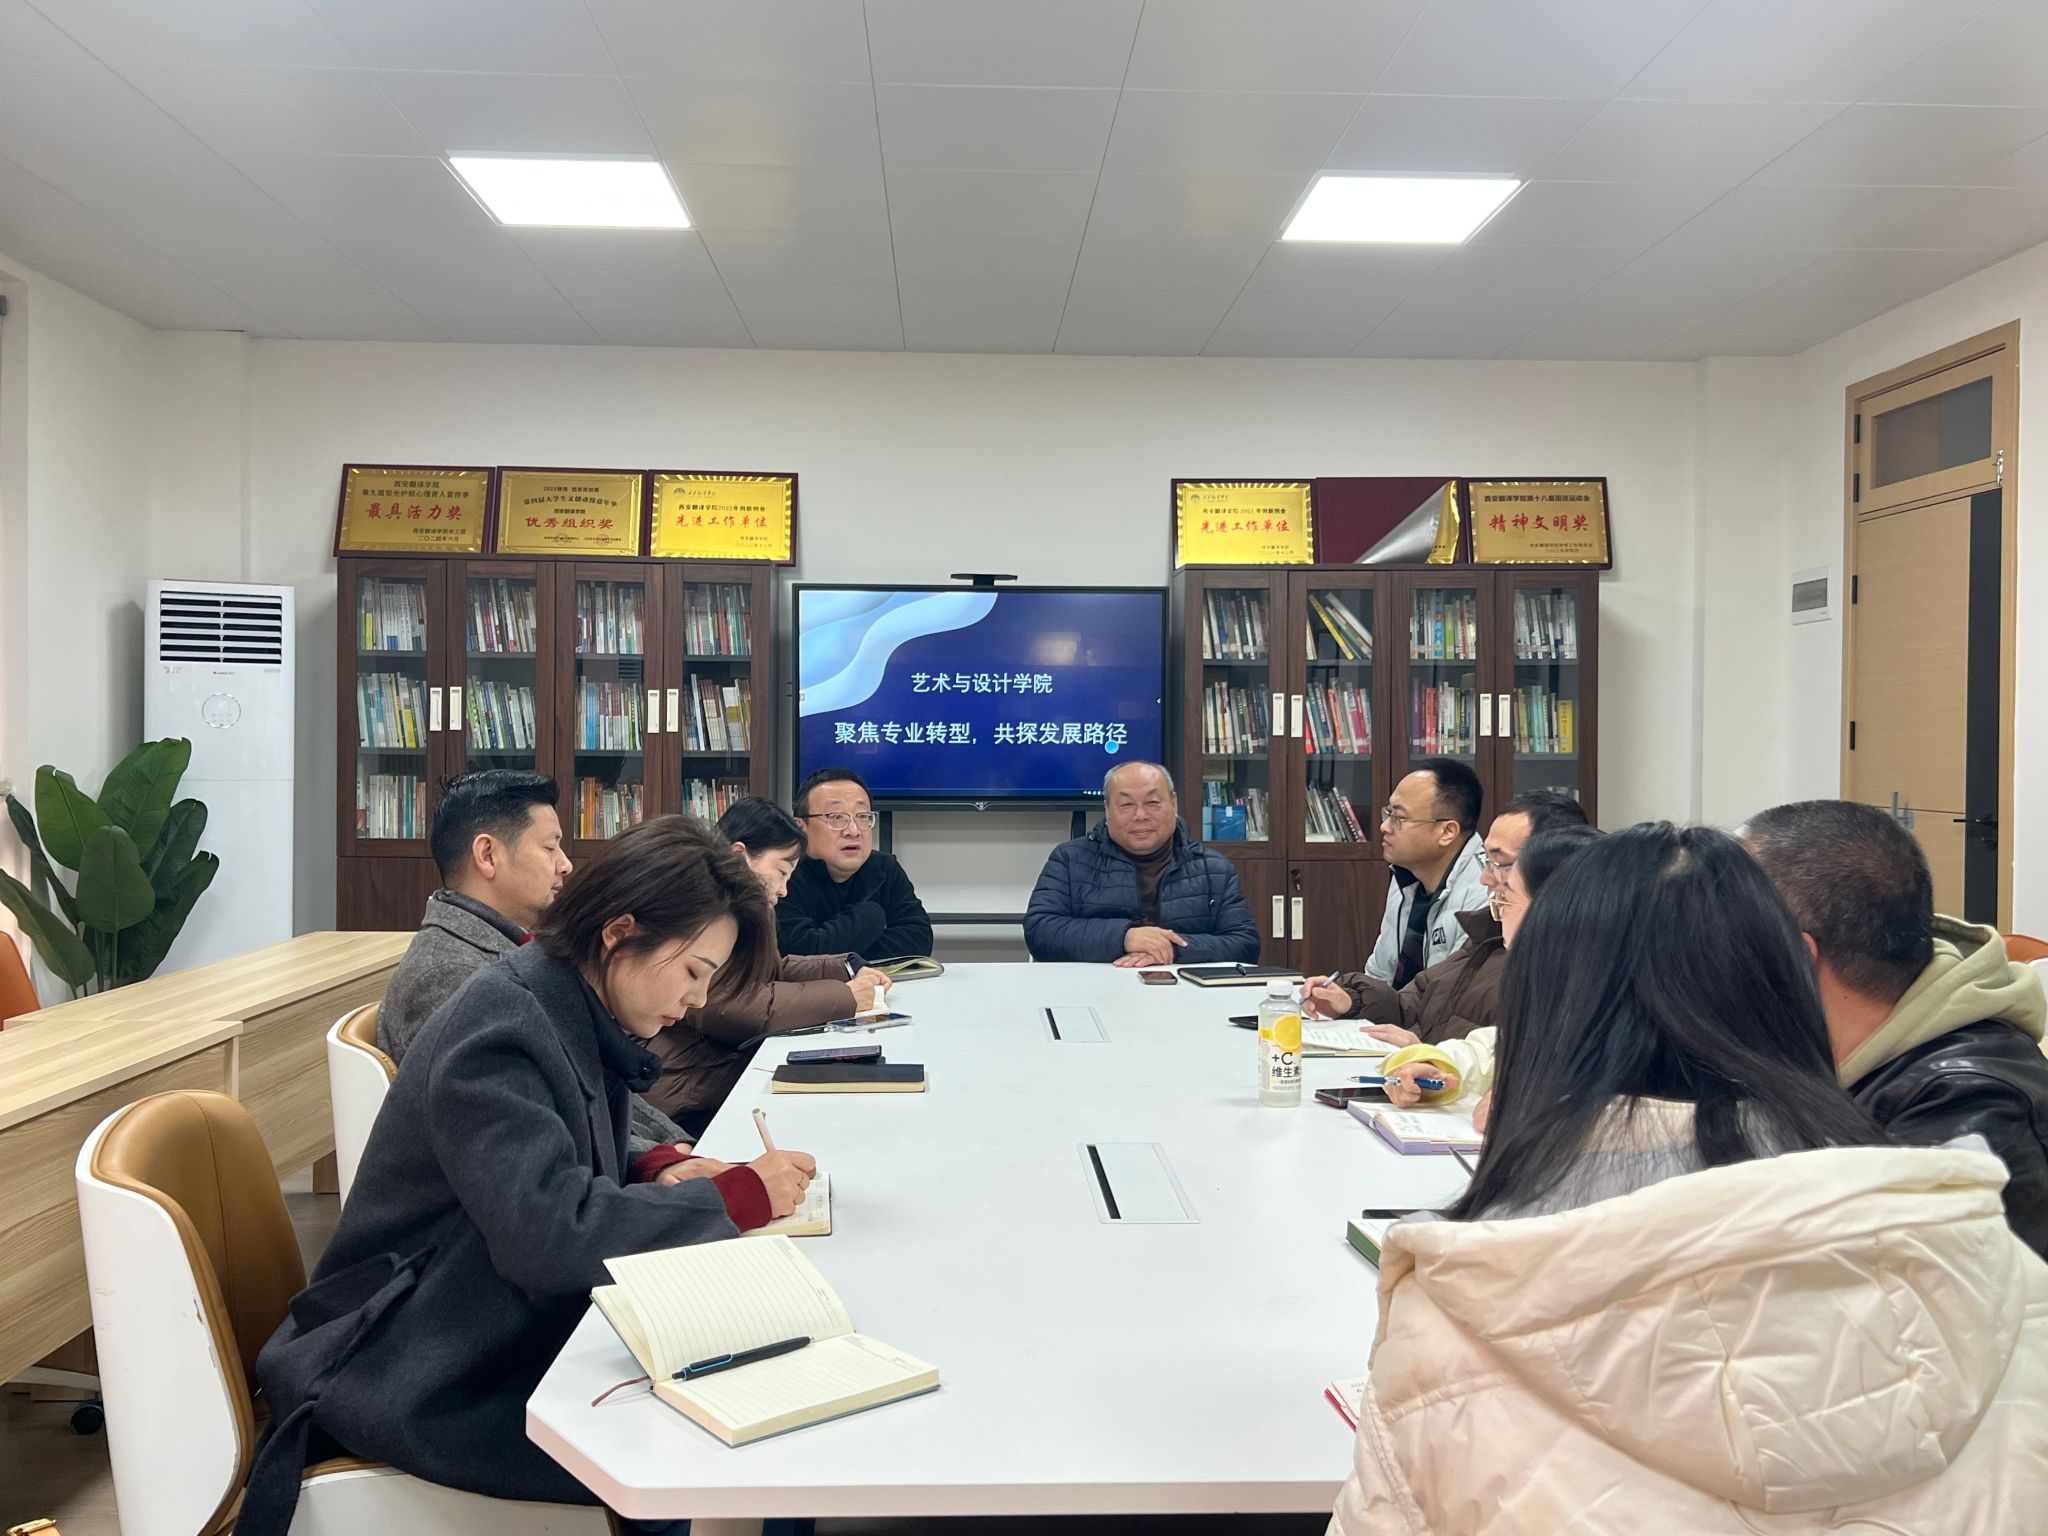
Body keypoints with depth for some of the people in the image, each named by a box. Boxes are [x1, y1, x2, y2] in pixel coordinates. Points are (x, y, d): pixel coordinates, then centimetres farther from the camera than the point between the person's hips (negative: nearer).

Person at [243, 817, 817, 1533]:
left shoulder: (574, 1010, 3)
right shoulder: (500, 1028, -24)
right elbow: (548, 1232, -33)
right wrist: (739, 1196, -24)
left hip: (516, 1333, 8)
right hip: (425, 1386, -8)